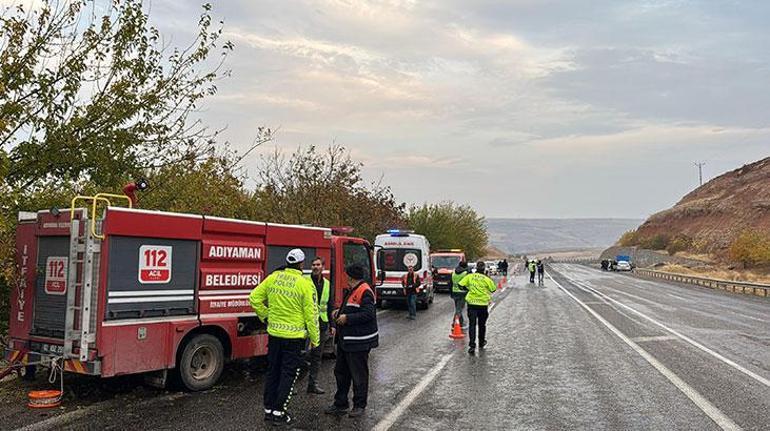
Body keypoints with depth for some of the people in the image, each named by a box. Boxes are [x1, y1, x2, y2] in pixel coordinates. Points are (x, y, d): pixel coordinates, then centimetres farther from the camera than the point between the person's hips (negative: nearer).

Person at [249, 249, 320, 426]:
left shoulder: (273, 277, 0)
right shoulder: (305, 284, -13)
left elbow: (254, 297, 3)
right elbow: (311, 314, -11)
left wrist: (265, 316, 14)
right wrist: (315, 339, -3)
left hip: (274, 333, 5)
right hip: (295, 336, -4)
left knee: (272, 371, 16)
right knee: (288, 374, 7)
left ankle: (268, 409, 23)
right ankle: (278, 412, 10)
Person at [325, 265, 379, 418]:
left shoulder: (365, 292, -18)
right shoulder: (351, 291, 15)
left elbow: (368, 314, -27)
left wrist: (347, 318, -23)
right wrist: (340, 312, 10)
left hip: (358, 342, -11)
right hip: (345, 341, 11)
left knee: (359, 374, 2)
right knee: (341, 372, 16)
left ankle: (360, 406, 15)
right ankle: (340, 404, 27)